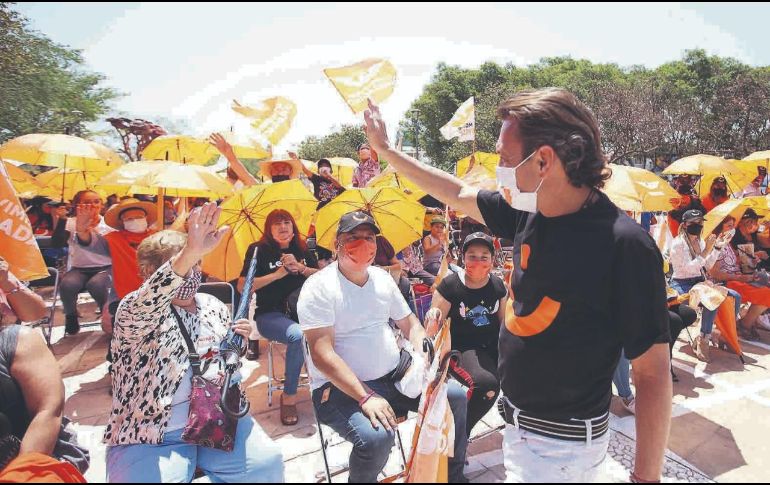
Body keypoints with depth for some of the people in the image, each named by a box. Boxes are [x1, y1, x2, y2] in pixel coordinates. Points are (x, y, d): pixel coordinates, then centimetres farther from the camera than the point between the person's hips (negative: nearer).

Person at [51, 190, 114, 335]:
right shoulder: (71, 222, 4)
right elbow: (56, 244, -10)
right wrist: (62, 220, -18)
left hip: (104, 268, -1)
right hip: (79, 269, 2)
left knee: (96, 284, -34)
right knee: (67, 285, -31)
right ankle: (71, 316, -1)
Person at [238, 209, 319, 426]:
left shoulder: (302, 249, 13)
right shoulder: (259, 250, 1)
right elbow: (242, 286, -6)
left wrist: (299, 267, -9)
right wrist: (278, 274, -12)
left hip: (301, 312, 4)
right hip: (270, 315, -4)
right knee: (298, 335, -36)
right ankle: (288, 397, -17)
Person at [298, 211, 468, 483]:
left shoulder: (382, 278, 8)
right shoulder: (319, 287, -14)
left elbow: (410, 323, 16)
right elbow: (322, 355, -21)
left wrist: (421, 358, -4)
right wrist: (365, 397, -27)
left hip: (394, 376, 7)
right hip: (341, 387, -6)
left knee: (456, 395, 0)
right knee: (376, 437, -33)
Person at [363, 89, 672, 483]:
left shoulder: (624, 245, -26)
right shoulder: (530, 211, -6)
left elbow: (652, 371, -21)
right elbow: (458, 194, 7)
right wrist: (384, 147, 13)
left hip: (561, 444, -6)